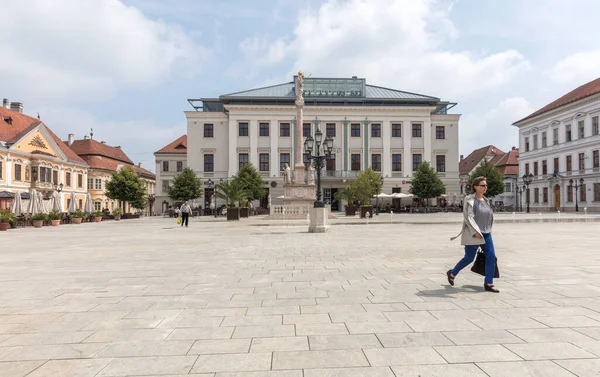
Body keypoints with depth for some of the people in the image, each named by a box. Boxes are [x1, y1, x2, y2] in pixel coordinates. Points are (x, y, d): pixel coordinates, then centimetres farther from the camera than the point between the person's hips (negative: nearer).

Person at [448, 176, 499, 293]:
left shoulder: (485, 200, 12)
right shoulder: (470, 199, -11)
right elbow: (468, 216, -19)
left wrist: (486, 231, 19)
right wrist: (476, 232, -25)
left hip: (486, 234, 7)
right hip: (473, 234, -7)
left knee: (491, 256, -2)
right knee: (469, 258, 2)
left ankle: (488, 283, 8)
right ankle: (452, 273, 24)